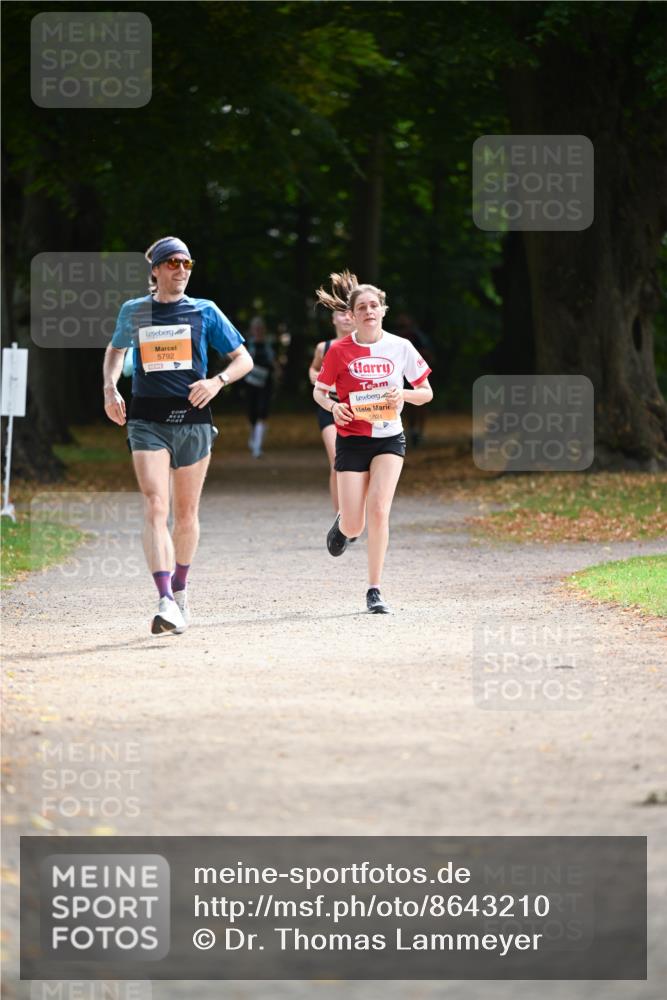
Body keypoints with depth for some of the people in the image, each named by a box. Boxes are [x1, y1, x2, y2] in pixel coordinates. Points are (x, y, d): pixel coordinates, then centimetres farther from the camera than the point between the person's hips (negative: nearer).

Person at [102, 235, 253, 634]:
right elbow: (116, 350, 27)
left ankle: (180, 591, 32)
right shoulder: (133, 312, 8)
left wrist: (217, 382, -12)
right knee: (156, 508, -17)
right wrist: (110, 388, 9)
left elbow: (244, 359, 7)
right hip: (147, 421, -1)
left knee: (187, 513, 10)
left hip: (193, 420, 1)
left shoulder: (205, 311, 5)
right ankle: (166, 603, -27)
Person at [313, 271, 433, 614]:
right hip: (352, 440, 0)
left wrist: (403, 395, -15)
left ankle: (374, 590, -9)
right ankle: (342, 523, 37)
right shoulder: (340, 350, -4)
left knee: (378, 509, -18)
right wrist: (333, 406, -15)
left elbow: (426, 393, 6)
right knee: (354, 526, -4)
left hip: (389, 438, 0)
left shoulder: (400, 347, -1)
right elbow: (319, 390, 7)